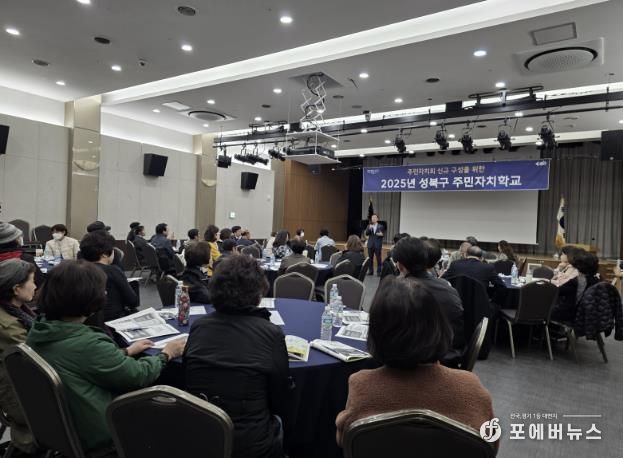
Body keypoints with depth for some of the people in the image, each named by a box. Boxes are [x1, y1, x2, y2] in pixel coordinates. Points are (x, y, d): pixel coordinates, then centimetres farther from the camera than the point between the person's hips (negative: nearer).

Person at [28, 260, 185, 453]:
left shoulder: (38, 331, -7)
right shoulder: (88, 344, -34)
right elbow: (139, 376, -20)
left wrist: (126, 351, 16)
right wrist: (165, 355, -3)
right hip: (92, 432, -8)